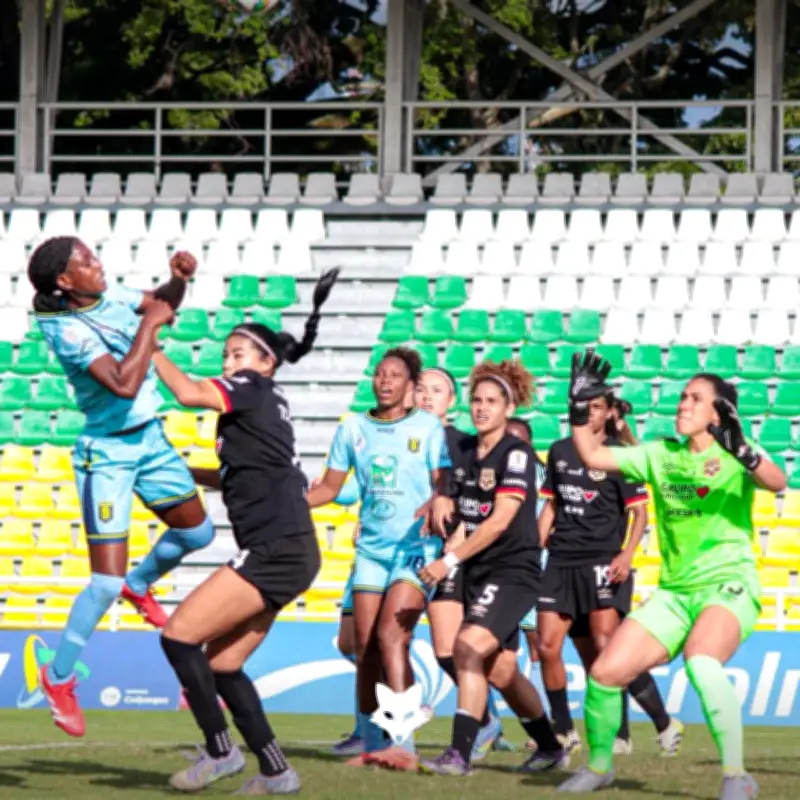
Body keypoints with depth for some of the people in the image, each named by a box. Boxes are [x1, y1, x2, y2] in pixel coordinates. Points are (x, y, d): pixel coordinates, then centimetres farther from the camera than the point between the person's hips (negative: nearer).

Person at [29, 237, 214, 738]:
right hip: (107, 455, -8)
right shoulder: (69, 331, -25)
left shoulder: (109, 298, -2)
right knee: (106, 582, -9)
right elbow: (124, 384, -36)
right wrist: (149, 325, -26)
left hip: (151, 439, 8)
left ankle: (139, 585, 49)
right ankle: (59, 677, 9)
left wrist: (180, 278, -2)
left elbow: (162, 303, 19)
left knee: (197, 531, 23)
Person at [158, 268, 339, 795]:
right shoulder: (267, 402, 22)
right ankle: (275, 771, 11)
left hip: (276, 551, -10)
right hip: (283, 553, 10)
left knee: (180, 635, -10)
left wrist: (150, 349, -11)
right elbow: (237, 481, 33)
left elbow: (190, 394, -24)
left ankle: (220, 751, -6)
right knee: (221, 663, 11)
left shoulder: (254, 390, -5)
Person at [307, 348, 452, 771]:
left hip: (416, 548, -4)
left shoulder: (427, 427, -1)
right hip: (371, 547, 4)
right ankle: (372, 744, 14)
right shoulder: (353, 428, 8)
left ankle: (403, 744, -23)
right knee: (365, 646, 2)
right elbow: (329, 487, 14)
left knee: (391, 636, -19)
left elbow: (444, 486, -4)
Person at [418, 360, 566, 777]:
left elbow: (499, 521, -20)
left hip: (513, 570, -8)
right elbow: (454, 493, 25)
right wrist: (441, 501, 1)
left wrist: (451, 559, -24)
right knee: (500, 671, 11)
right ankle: (549, 747, 29)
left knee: (469, 645, -24)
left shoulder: (517, 454, -13)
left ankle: (460, 753, -24)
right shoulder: (464, 449, 9)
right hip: (477, 572, 8)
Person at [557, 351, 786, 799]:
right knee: (606, 672, -6)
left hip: (729, 586, -6)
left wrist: (741, 450, -42)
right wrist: (580, 407, 0)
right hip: (674, 591, 6)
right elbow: (592, 456, 13)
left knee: (701, 662, -36)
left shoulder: (734, 456, -5)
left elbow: (777, 482, -25)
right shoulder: (662, 455, 12)